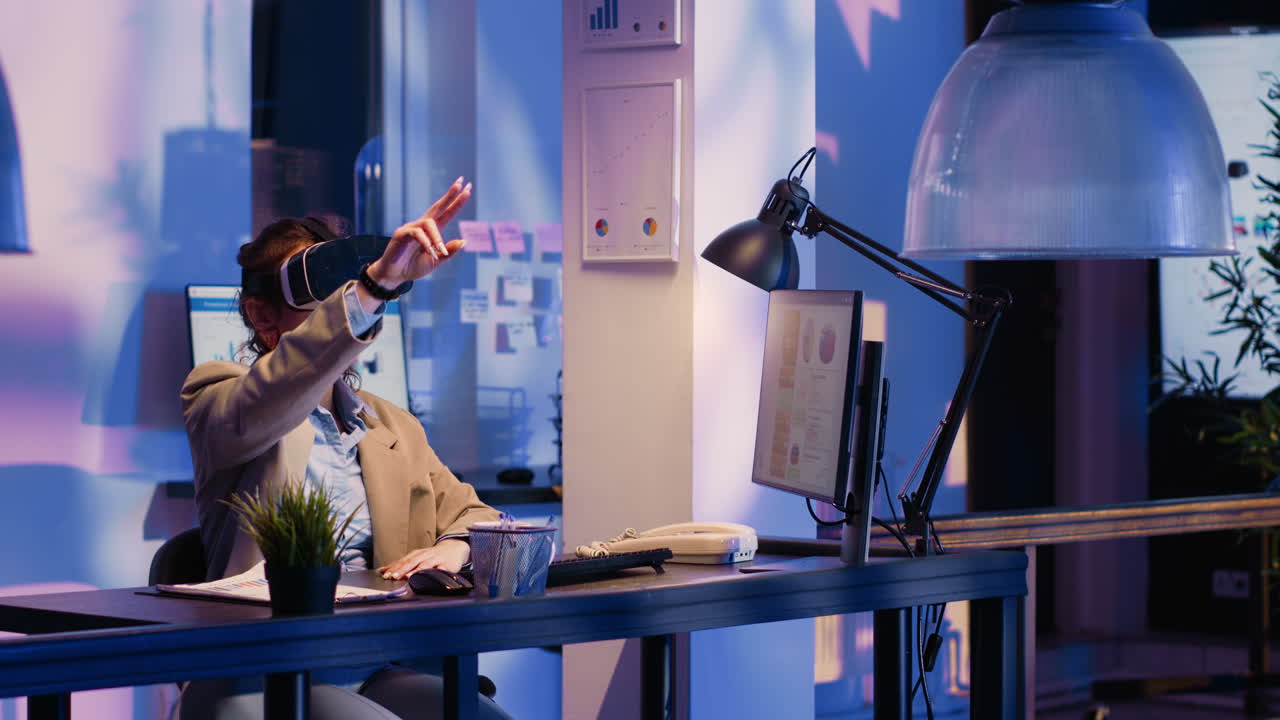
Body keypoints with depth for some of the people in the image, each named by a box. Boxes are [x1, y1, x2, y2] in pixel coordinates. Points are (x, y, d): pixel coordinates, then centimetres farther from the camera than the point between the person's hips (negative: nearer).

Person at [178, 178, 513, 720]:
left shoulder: (394, 428, 24)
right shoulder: (216, 397, 5)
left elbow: (472, 515, 24)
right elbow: (260, 406, -19)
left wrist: (454, 547, -5)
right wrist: (379, 280, -30)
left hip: (374, 671, 6)